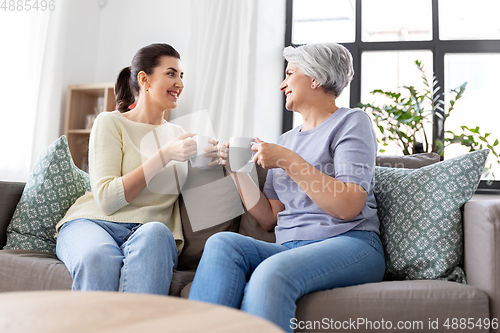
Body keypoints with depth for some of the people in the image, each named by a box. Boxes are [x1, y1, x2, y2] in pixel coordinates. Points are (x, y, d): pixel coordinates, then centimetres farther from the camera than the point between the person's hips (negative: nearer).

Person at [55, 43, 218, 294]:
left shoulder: (177, 134, 20)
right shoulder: (110, 122, 3)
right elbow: (106, 199, -9)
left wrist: (208, 159, 5)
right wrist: (164, 155, -14)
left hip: (153, 232, 3)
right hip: (95, 222, -2)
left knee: (155, 234, -35)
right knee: (99, 257, -38)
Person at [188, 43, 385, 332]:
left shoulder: (352, 121, 4)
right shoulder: (286, 140, 22)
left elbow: (348, 206, -12)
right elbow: (269, 219, 16)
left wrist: (288, 161, -12)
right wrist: (238, 172, 7)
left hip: (349, 245, -5)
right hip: (290, 248, 6)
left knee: (272, 272, -36)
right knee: (222, 243, -23)